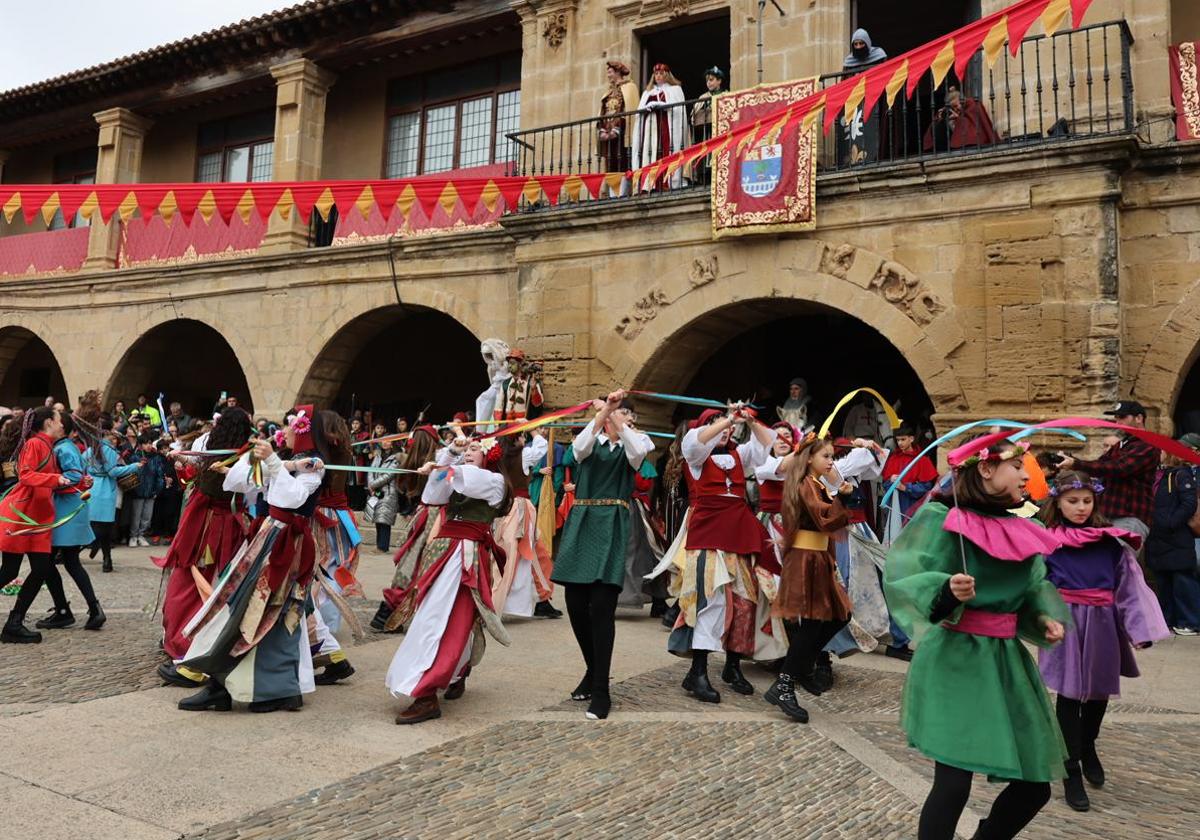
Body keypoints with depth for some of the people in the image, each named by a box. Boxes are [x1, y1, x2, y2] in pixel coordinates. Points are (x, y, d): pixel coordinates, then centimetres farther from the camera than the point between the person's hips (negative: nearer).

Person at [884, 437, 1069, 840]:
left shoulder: (1020, 530, 9)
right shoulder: (939, 517, -11)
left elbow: (1035, 590, 18)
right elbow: (903, 580, -16)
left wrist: (1046, 618, -1)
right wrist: (946, 591, -33)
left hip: (1007, 661, 7)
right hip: (953, 661, -7)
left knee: (1035, 784, 10)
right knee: (953, 783, -9)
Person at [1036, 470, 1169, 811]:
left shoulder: (1111, 540, 2)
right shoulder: (1045, 539, -4)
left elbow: (1130, 585, -1)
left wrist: (1141, 627, -8)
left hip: (1102, 622, 3)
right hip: (1065, 622, -3)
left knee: (1099, 690, 17)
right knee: (1069, 694, 2)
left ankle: (1088, 747, 45)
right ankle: (1072, 771, 14)